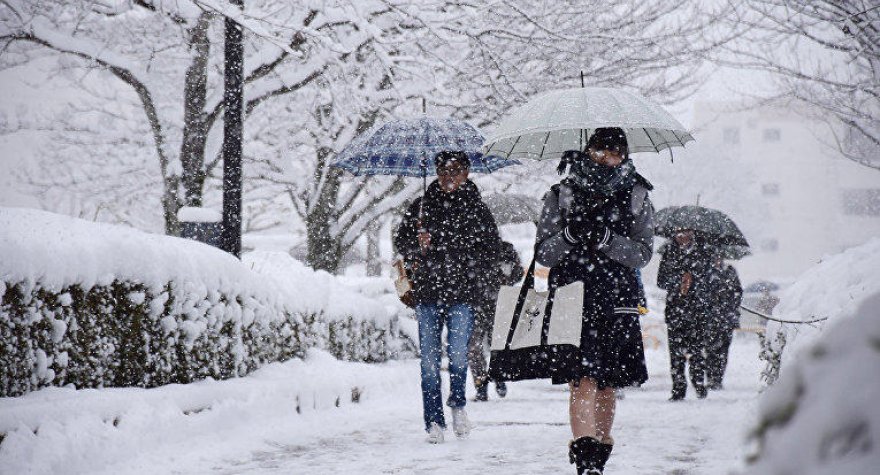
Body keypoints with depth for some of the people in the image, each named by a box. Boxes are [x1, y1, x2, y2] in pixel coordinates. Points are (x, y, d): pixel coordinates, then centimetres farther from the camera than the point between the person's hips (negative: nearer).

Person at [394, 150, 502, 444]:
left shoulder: (476, 208, 6)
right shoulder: (421, 206, 12)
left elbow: (490, 247, 8)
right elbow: (401, 240, 17)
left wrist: (459, 264, -5)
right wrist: (416, 247, -5)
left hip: (462, 293, -2)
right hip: (427, 292, 2)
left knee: (458, 353, -10)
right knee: (429, 358, 0)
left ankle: (458, 404, 17)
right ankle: (434, 422, 6)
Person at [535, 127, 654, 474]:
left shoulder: (636, 197, 8)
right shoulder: (561, 195, 7)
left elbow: (643, 253, -1)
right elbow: (543, 253, 4)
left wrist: (606, 240, -17)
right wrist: (570, 235, -16)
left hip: (617, 300, 2)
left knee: (607, 383, 8)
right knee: (582, 378, -15)